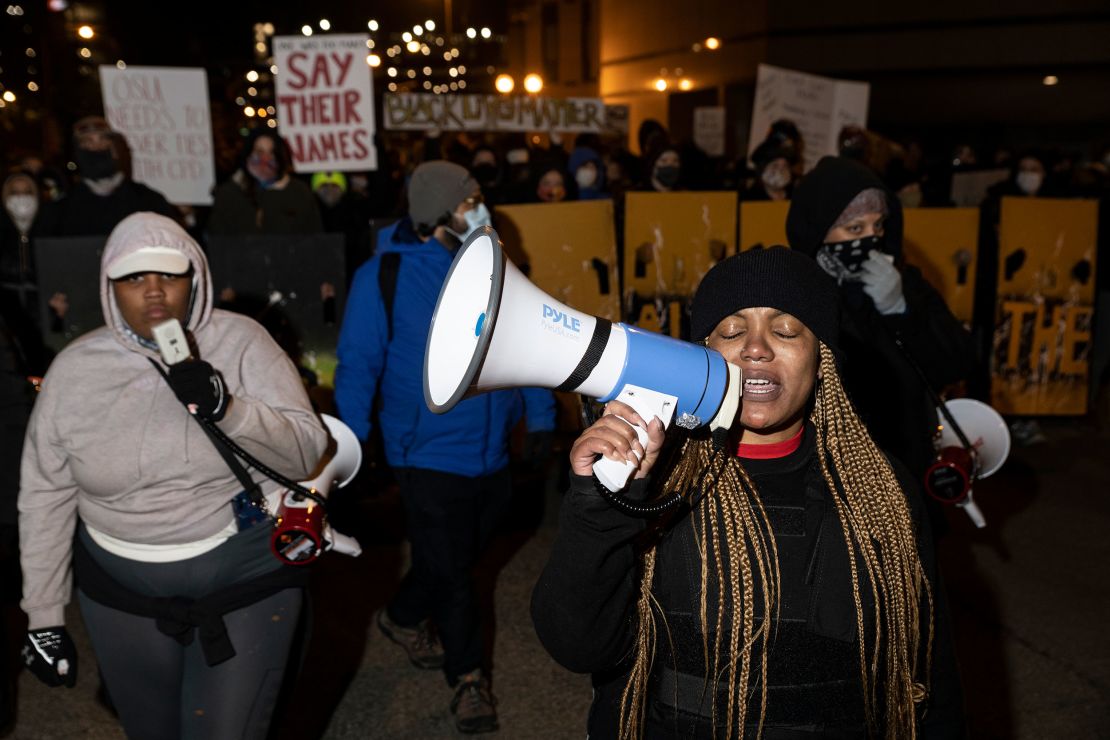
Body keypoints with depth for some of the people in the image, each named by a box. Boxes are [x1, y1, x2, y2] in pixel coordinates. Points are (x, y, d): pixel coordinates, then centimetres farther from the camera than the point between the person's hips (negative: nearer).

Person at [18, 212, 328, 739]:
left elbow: (305, 453, -14)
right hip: (121, 594, 3)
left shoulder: (240, 342, -11)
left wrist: (227, 408, -30)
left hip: (247, 582, -2)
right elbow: (45, 497, 3)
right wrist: (43, 616, 5)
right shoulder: (73, 370, -4)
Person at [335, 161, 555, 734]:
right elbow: (357, 363, -10)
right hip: (430, 456, -5)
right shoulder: (384, 276, -13)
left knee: (453, 559, 21)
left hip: (492, 453, 5)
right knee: (450, 573, 5)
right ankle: (469, 677, 26)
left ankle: (403, 617, 48)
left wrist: (540, 413, 8)